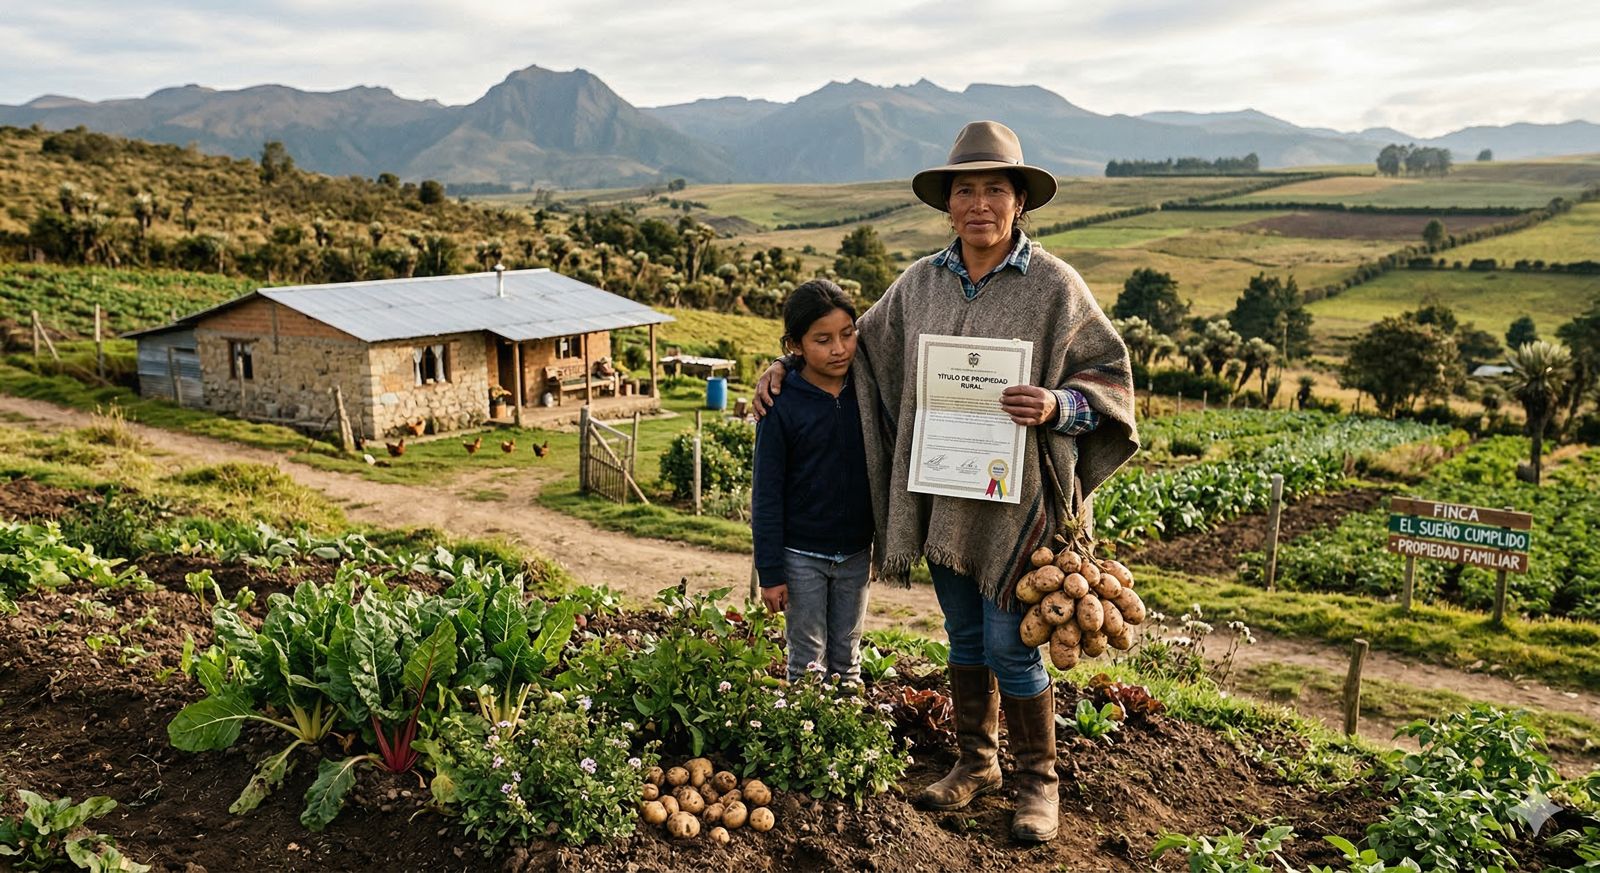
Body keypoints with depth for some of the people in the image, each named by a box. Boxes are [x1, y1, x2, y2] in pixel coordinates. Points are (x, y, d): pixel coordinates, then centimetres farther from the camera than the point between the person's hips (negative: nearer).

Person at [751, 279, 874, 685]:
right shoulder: (782, 407, -13)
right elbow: (767, 495, -10)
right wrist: (770, 572, -10)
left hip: (855, 553, 3)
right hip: (802, 556, -3)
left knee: (847, 659, 17)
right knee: (807, 660, 9)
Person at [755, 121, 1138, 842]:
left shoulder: (1054, 286, -7)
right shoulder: (920, 283, 6)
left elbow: (1110, 375, -4)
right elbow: (856, 340, 19)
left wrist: (1059, 406, -22)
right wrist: (787, 364, 10)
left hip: (1014, 498, -4)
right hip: (941, 495, 5)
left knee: (1010, 645, 1)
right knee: (964, 638, 17)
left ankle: (1037, 782, 22)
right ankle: (976, 763, 35)